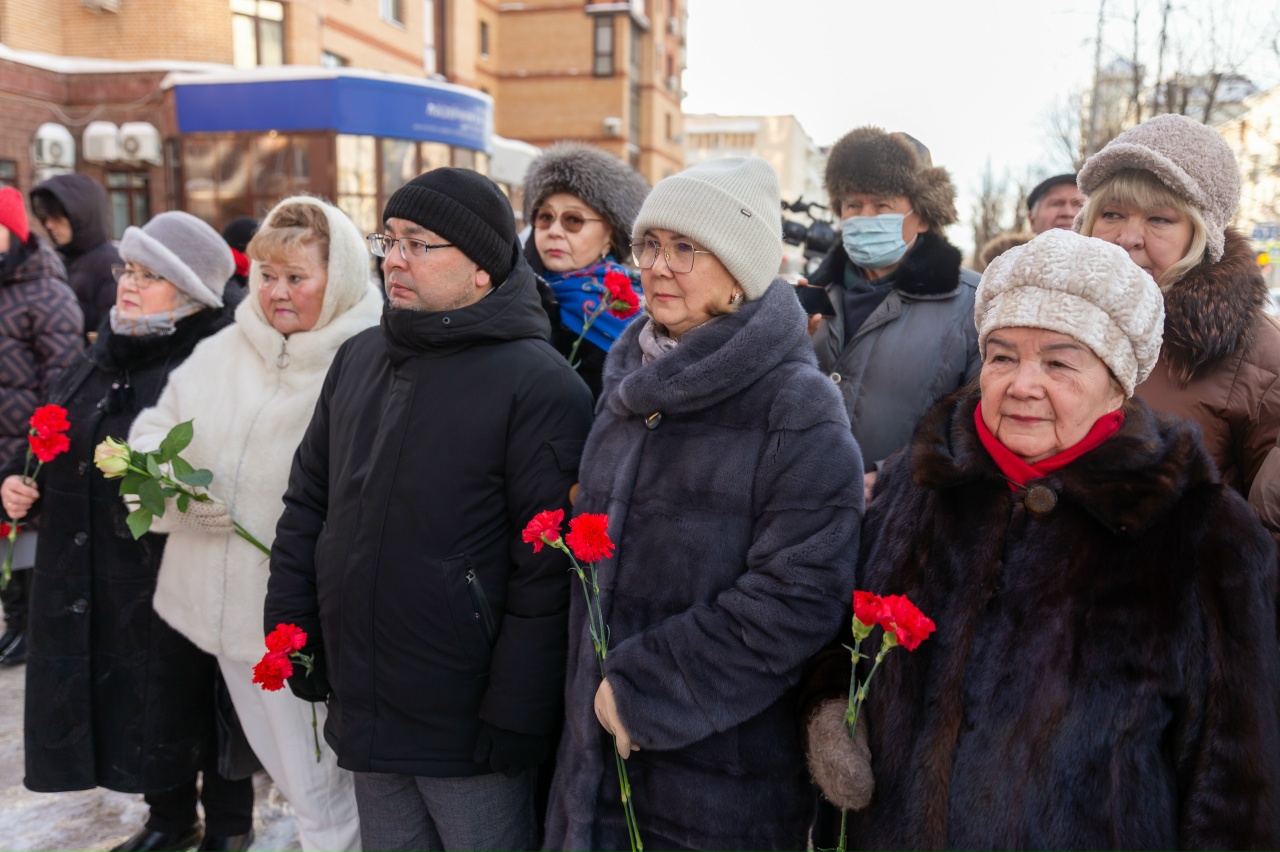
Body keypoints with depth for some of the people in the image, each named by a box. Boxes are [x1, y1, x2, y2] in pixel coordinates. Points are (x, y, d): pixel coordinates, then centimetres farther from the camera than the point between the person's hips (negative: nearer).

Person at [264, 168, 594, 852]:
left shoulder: (539, 385, -15)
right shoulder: (358, 359, 8)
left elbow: (546, 572, -17)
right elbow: (307, 505, 14)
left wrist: (511, 719, -16)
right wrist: (290, 630, 8)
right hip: (361, 714, 7)